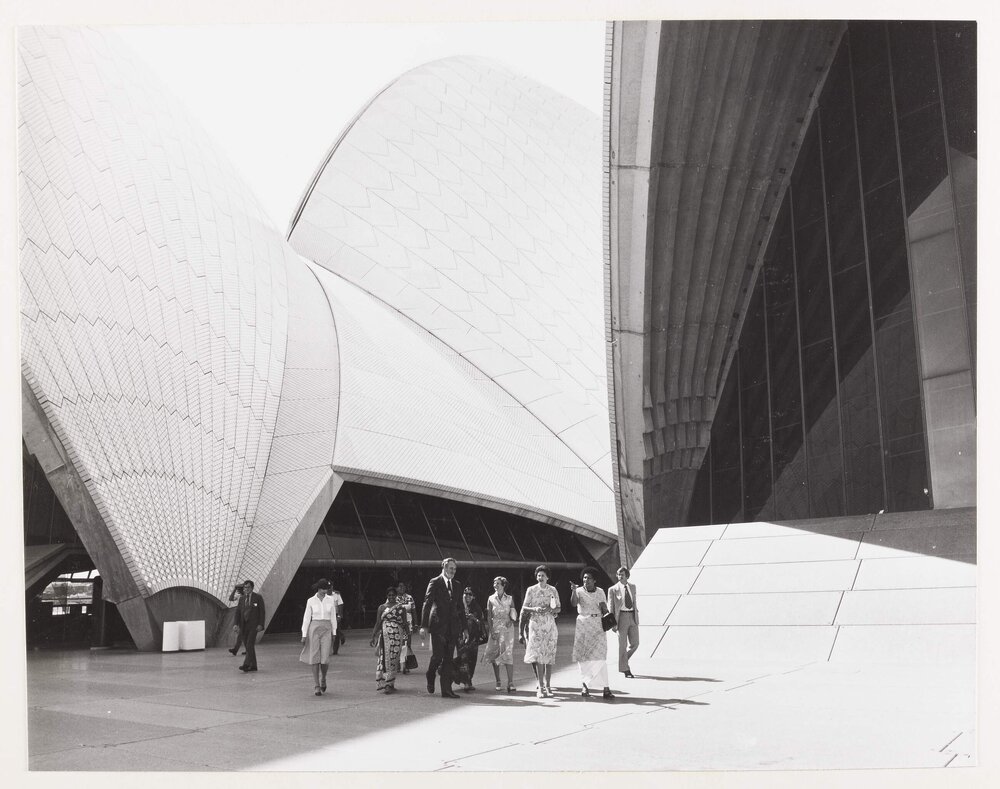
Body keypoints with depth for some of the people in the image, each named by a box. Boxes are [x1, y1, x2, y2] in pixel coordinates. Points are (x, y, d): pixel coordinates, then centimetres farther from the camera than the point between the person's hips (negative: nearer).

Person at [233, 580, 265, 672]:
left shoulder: (258, 598, 1)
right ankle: (253, 666, 12)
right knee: (247, 646, 6)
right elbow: (238, 612, 11)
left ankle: (246, 665, -22)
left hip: (253, 625, -5)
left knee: (250, 645, -16)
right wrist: (236, 624, -2)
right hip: (244, 625, 5)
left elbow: (262, 612, -2)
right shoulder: (242, 598, 14)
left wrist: (260, 624, -12)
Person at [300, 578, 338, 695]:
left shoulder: (331, 600, 4)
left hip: (327, 630, 1)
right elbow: (306, 618, 2)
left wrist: (334, 632, 5)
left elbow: (333, 617, 9)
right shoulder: (311, 601, 0)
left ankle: (323, 679, 20)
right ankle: (316, 686, 4)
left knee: (325, 658, -9)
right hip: (314, 629, -1)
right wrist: (304, 635, -2)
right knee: (315, 658, -4)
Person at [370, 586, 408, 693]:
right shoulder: (382, 607, 8)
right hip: (384, 635, 0)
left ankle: (390, 684, 4)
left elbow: (405, 624, 7)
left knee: (393, 659, -2)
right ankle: (386, 683, 3)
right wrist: (373, 636, 3)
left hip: (397, 636, 0)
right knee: (385, 658, -5)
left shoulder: (401, 608, 7)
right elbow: (378, 623, 9)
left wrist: (405, 637, 0)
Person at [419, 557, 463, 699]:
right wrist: (424, 625, -14)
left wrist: (462, 626, 12)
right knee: (437, 655, -8)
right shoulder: (435, 583, -2)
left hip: (452, 627, 5)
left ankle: (446, 690, 7)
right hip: (438, 625, -5)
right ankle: (430, 678, 22)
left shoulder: (456, 585, 14)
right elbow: (427, 604, -7)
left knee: (448, 658, 4)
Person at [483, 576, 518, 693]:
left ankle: (510, 682, -10)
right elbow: (489, 617, 1)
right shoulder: (491, 599, 5)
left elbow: (514, 615, 10)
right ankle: (498, 682, 11)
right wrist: (491, 631, -9)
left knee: (508, 654, -9)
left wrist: (511, 620, -12)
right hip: (495, 629, 1)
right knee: (495, 655, 1)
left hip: (507, 629, -1)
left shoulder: (509, 599, 5)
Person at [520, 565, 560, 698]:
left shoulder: (553, 590, 8)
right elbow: (524, 607, 4)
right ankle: (540, 687, -8)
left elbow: (558, 608, 11)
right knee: (538, 656, -8)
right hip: (535, 625, -2)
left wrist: (550, 609, -11)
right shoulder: (531, 590, 4)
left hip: (550, 625, 2)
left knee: (549, 656, 1)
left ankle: (547, 686, 8)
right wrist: (534, 609, -15)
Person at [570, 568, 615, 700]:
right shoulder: (579, 591, -2)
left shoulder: (600, 592, 7)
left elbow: (605, 610, 10)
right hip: (583, 624, -1)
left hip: (598, 625, 1)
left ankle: (606, 689, -9)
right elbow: (573, 603, -20)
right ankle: (585, 687, 13)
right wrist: (573, 591, -34)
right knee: (583, 656, 3)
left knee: (600, 656, -6)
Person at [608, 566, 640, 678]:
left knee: (635, 643, 3)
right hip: (621, 617, -4)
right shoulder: (613, 590, -3)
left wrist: (636, 613, 17)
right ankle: (625, 670, 9)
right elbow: (610, 607, -3)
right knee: (622, 645, 1)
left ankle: (623, 659, 29)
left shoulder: (633, 587, 11)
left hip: (633, 617, 4)